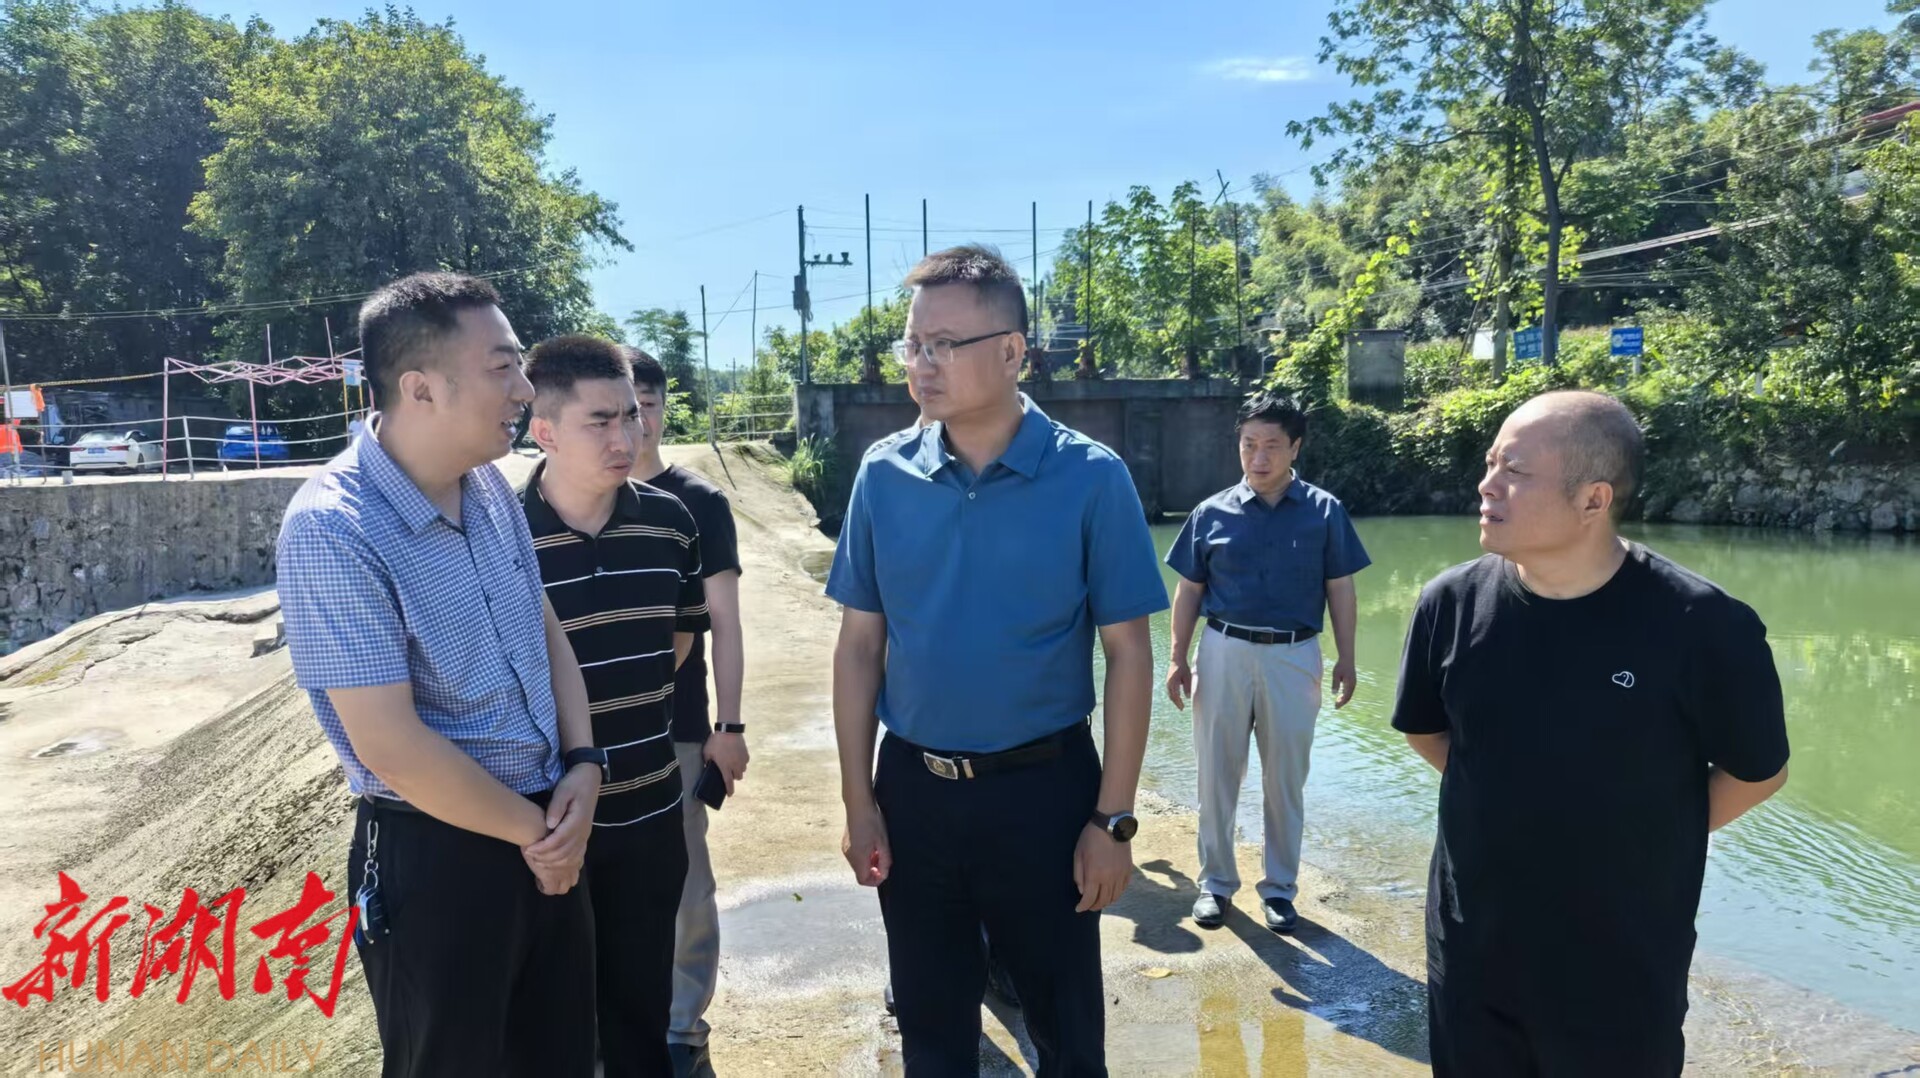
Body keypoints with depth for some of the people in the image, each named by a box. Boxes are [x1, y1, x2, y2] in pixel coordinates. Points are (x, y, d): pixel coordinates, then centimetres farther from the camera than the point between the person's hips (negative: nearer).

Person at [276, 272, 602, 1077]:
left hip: (545, 838, 7)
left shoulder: (490, 487, 1)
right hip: (434, 857, -7)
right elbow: (392, 747, -24)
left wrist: (582, 765, -4)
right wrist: (532, 830, -12)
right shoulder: (334, 529, -22)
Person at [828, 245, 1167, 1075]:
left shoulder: (1090, 478, -11)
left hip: (1044, 786, -2)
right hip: (911, 787, 3)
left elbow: (1127, 652, -8)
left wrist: (1113, 817, -9)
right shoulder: (883, 476, -3)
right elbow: (860, 644, 2)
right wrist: (858, 801, 0)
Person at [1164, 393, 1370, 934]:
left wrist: (1346, 659, 0)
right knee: (1217, 774, 9)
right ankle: (1216, 881, 25)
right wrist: (1178, 659, 1)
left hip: (1294, 656, 0)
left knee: (1286, 781, 10)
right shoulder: (1212, 513, 0)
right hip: (1224, 651, 1)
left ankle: (1279, 887, 26)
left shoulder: (1325, 512, -1)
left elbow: (1340, 589, 3)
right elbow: (1189, 590, 4)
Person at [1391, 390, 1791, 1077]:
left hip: (1626, 975, -2)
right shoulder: (1452, 603, -10)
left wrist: (1643, 838, 0)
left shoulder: (1704, 627, -19)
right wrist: (1508, 807, 5)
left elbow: (1756, 771, -2)